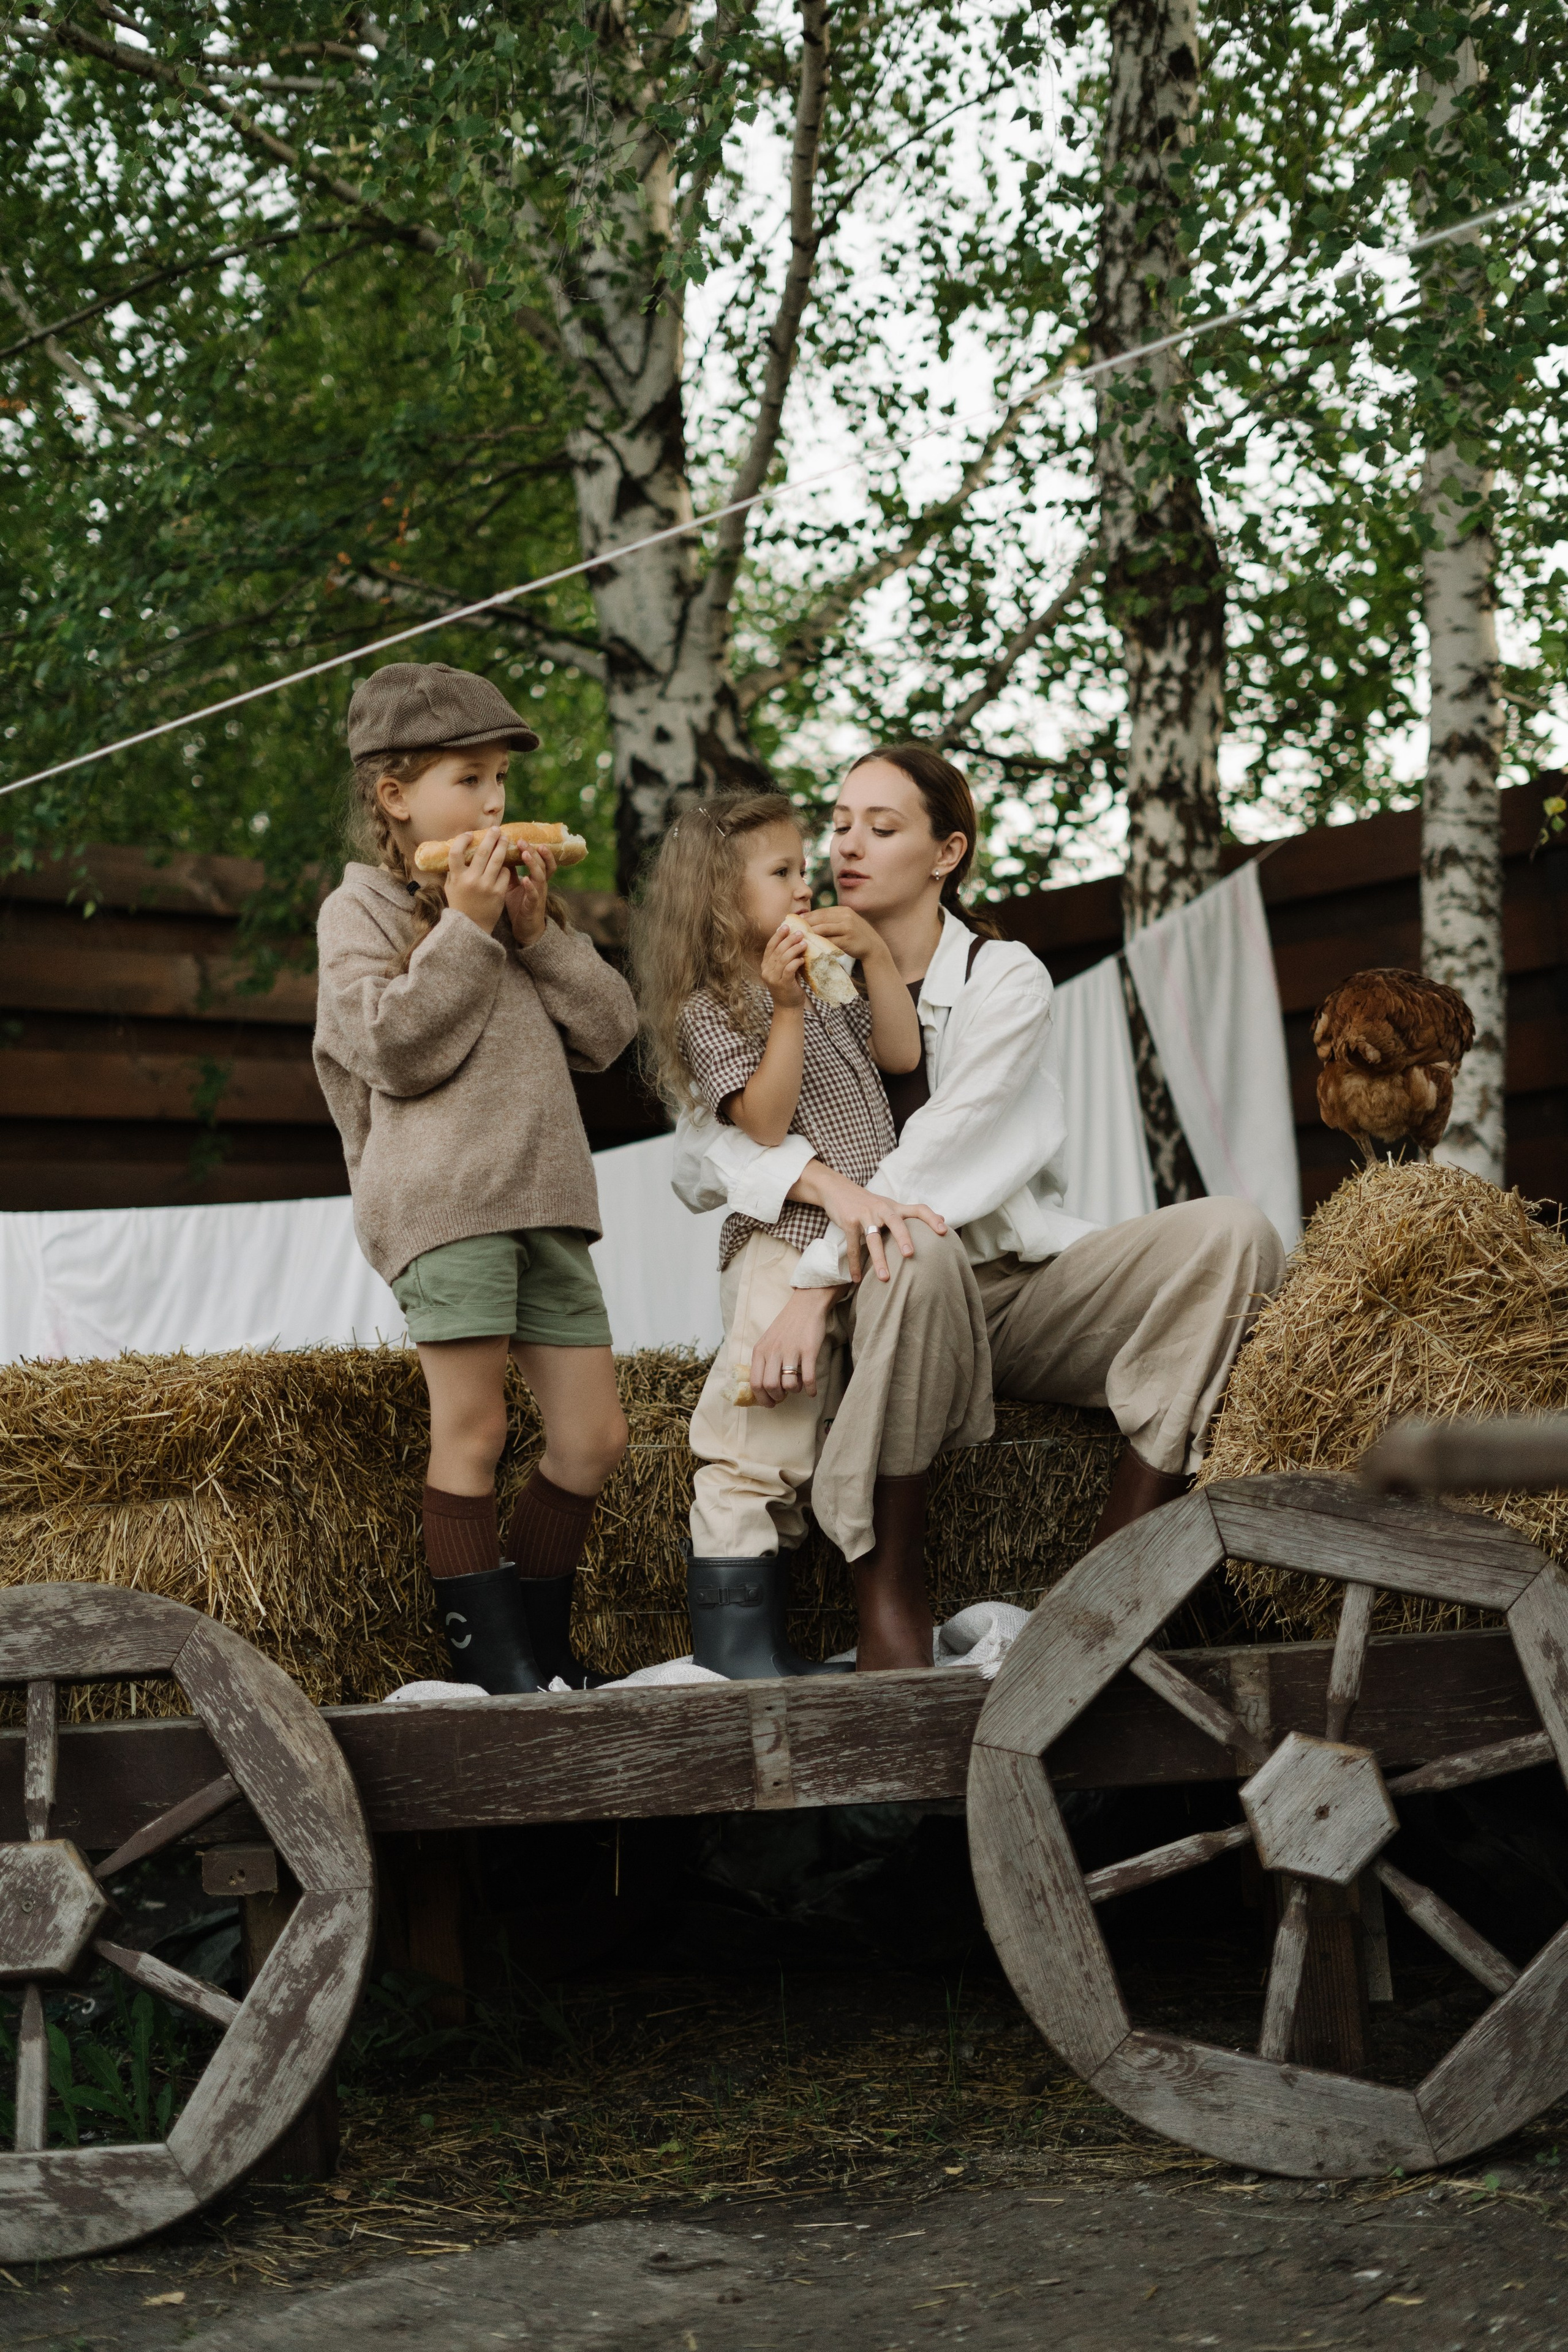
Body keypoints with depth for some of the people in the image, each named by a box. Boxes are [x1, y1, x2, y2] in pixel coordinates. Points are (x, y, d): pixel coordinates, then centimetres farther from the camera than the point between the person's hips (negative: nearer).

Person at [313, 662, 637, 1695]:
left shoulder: (525, 897, 23)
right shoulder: (363, 907, 4)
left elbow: (608, 1032, 13)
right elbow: (399, 1050, -11)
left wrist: (541, 933, 1)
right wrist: (465, 928, -11)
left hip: (545, 1193, 6)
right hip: (442, 1195, -6)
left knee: (595, 1435, 5)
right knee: (472, 1430, -6)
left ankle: (544, 1639, 18)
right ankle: (487, 1651, 3)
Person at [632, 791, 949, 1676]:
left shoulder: (826, 990, 20)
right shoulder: (711, 1010, -6)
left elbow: (900, 1055, 12)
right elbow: (764, 1124, -15)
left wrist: (878, 957, 5)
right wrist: (785, 1008, -21)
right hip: (783, 1246, -8)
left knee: (799, 1460, 10)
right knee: (757, 1448, -12)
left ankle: (765, 1642, 17)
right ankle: (732, 1644, -8)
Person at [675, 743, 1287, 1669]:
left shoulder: (1005, 978, 2)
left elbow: (942, 1155, -14)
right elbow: (701, 1155, -3)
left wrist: (816, 1285, -26)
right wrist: (822, 1180, -24)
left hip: (1028, 1287, 1)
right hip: (903, 1293, -1)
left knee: (1233, 1234, -22)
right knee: (920, 1253, -37)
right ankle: (895, 1593, -30)